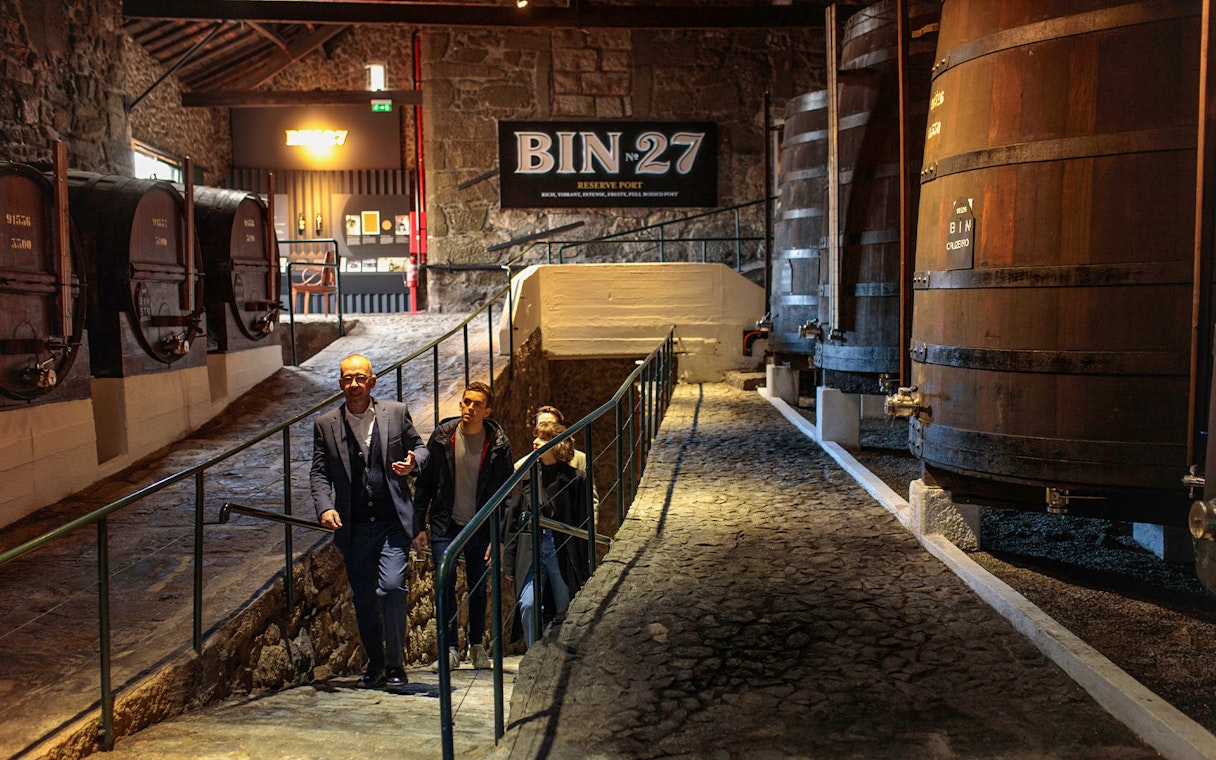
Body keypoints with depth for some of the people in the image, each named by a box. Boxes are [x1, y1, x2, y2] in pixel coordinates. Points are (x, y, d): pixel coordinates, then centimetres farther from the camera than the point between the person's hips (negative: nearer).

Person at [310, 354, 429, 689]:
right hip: (353, 527, 2)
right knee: (363, 598, 9)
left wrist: (413, 461, -11)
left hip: (393, 522, -2)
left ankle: (395, 664, 1)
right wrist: (325, 507, -10)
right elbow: (318, 473, 6)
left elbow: (419, 448, 12)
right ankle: (375, 664, 27)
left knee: (391, 586, -14)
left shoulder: (396, 412, 3)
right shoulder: (325, 424, 6)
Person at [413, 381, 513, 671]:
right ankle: (450, 647, 4)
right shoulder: (442, 437, -3)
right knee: (445, 587, -6)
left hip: (481, 527, 0)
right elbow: (424, 482, 4)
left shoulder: (498, 444, -5)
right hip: (445, 526, 0)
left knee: (478, 589, 9)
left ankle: (477, 646, 26)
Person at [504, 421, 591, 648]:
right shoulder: (526, 474, 6)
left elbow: (583, 525, 1)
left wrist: (584, 569, -1)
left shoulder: (575, 478, 0)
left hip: (562, 550, -1)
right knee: (528, 604, -15)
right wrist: (509, 561, 5)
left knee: (565, 612, 6)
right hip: (531, 549, 2)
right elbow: (512, 517, 8)